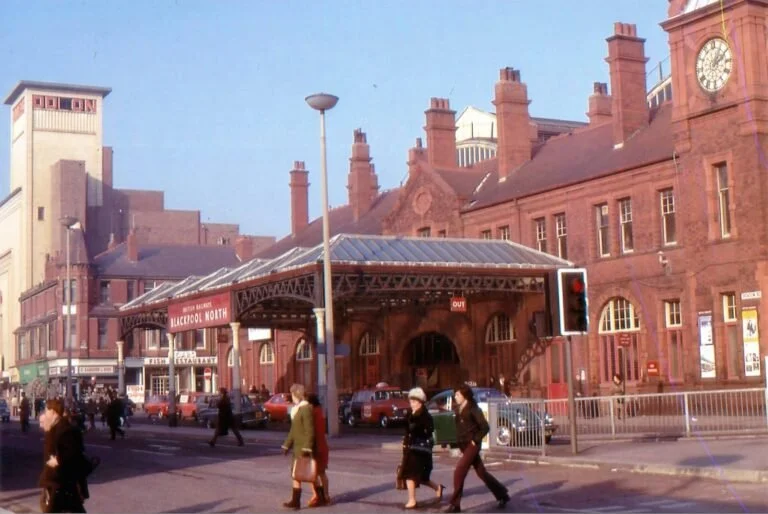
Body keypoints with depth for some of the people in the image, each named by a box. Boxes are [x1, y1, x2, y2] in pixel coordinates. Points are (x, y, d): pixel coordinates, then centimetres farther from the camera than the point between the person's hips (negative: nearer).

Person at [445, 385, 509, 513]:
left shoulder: (473, 409, -12)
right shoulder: (459, 410, 10)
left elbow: (485, 427, -16)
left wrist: (475, 440, -16)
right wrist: (460, 442, 10)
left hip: (472, 445, -8)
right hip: (464, 445, 8)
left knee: (459, 472, -14)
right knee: (481, 472, 13)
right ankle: (502, 494, 27)